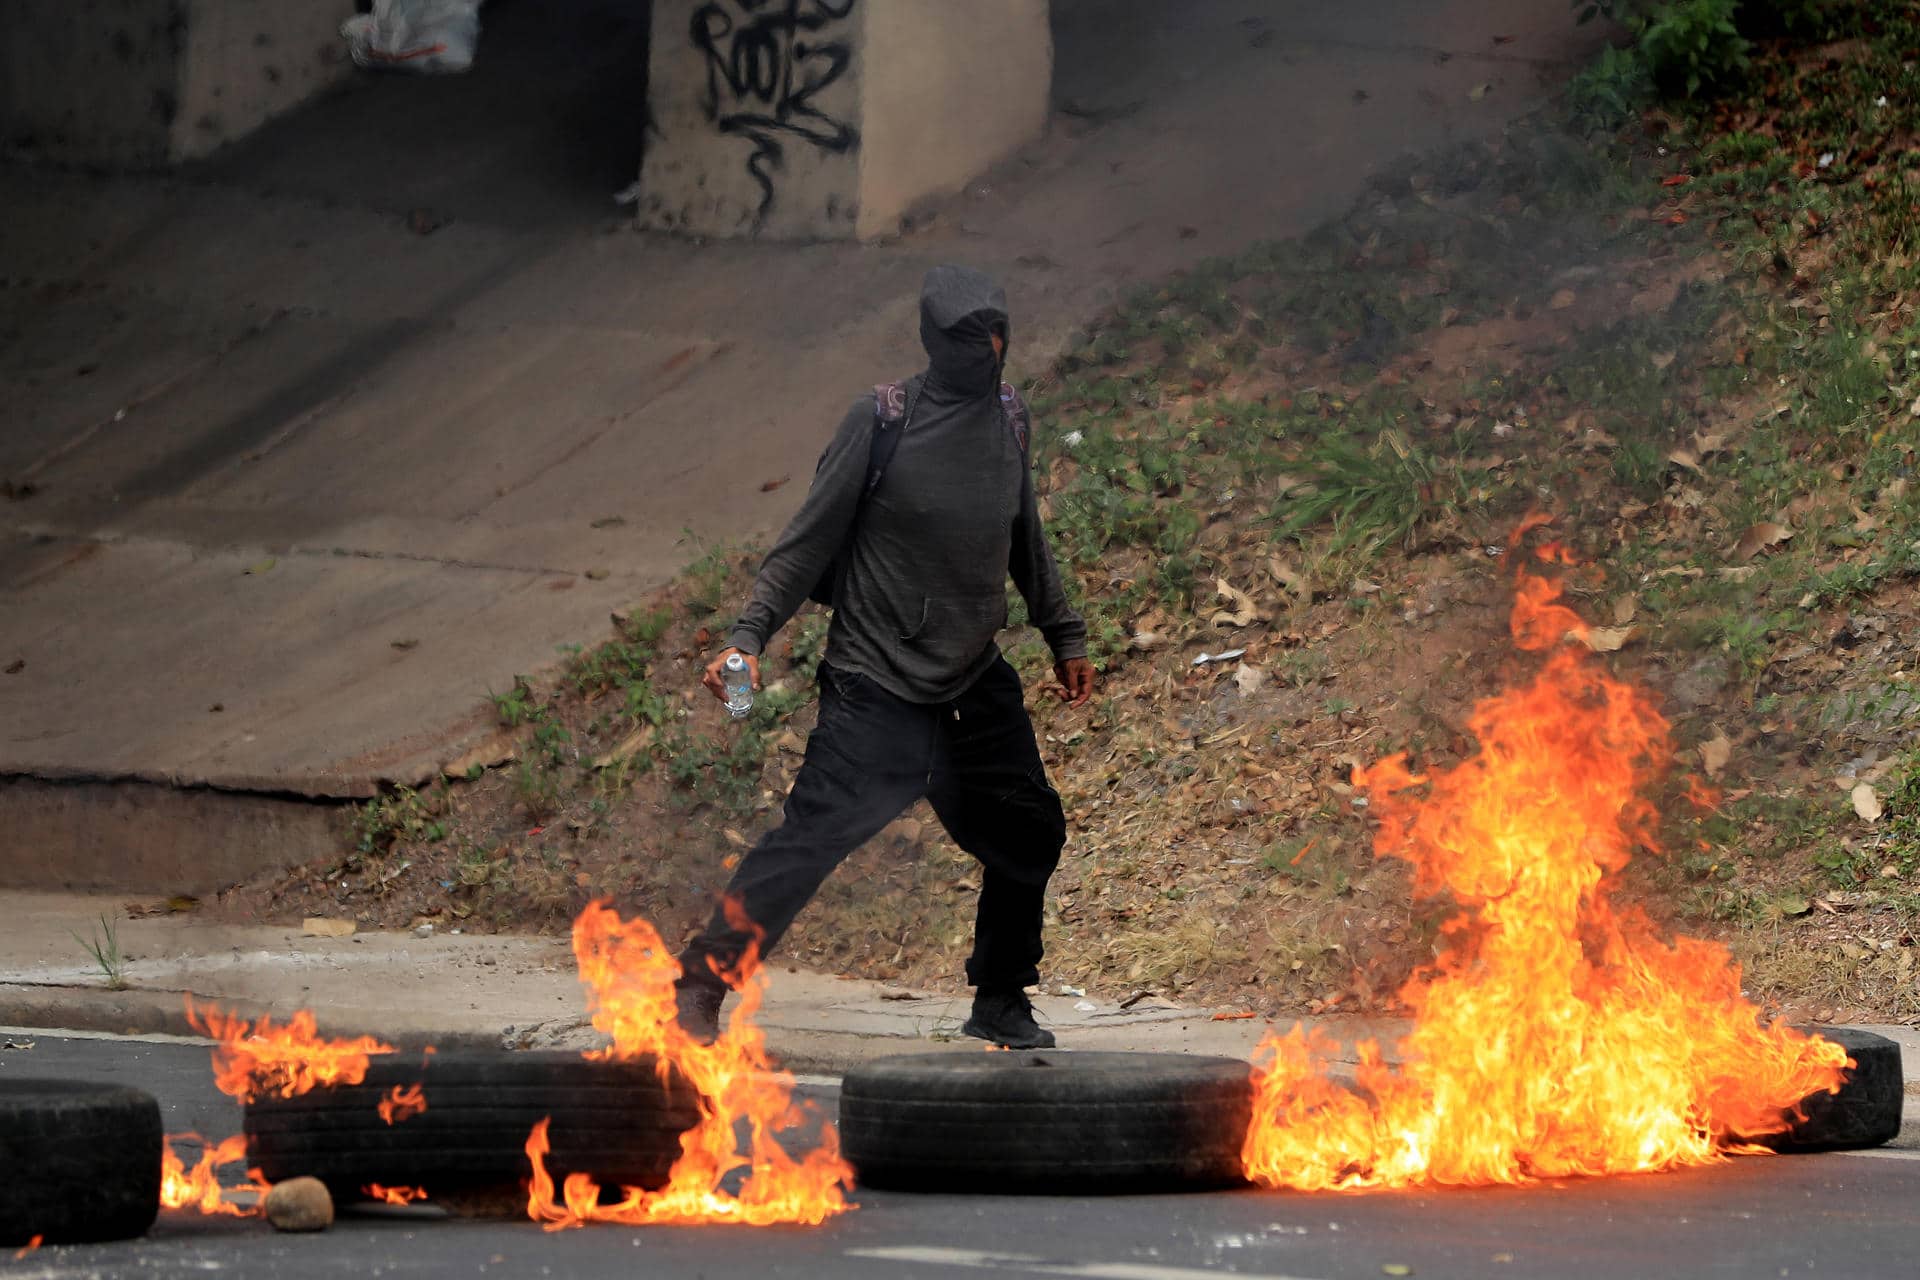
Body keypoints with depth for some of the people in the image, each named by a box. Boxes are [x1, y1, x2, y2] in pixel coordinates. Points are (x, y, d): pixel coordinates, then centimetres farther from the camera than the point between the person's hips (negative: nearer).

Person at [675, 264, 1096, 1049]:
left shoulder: (1006, 421, 7)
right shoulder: (883, 424, -11)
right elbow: (809, 542, -9)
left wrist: (1063, 634, 26)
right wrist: (749, 637, -17)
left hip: (976, 686, 6)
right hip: (879, 690, -6)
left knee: (1029, 835, 9)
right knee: (813, 838, -14)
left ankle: (1000, 1001, 26)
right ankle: (700, 985, -6)